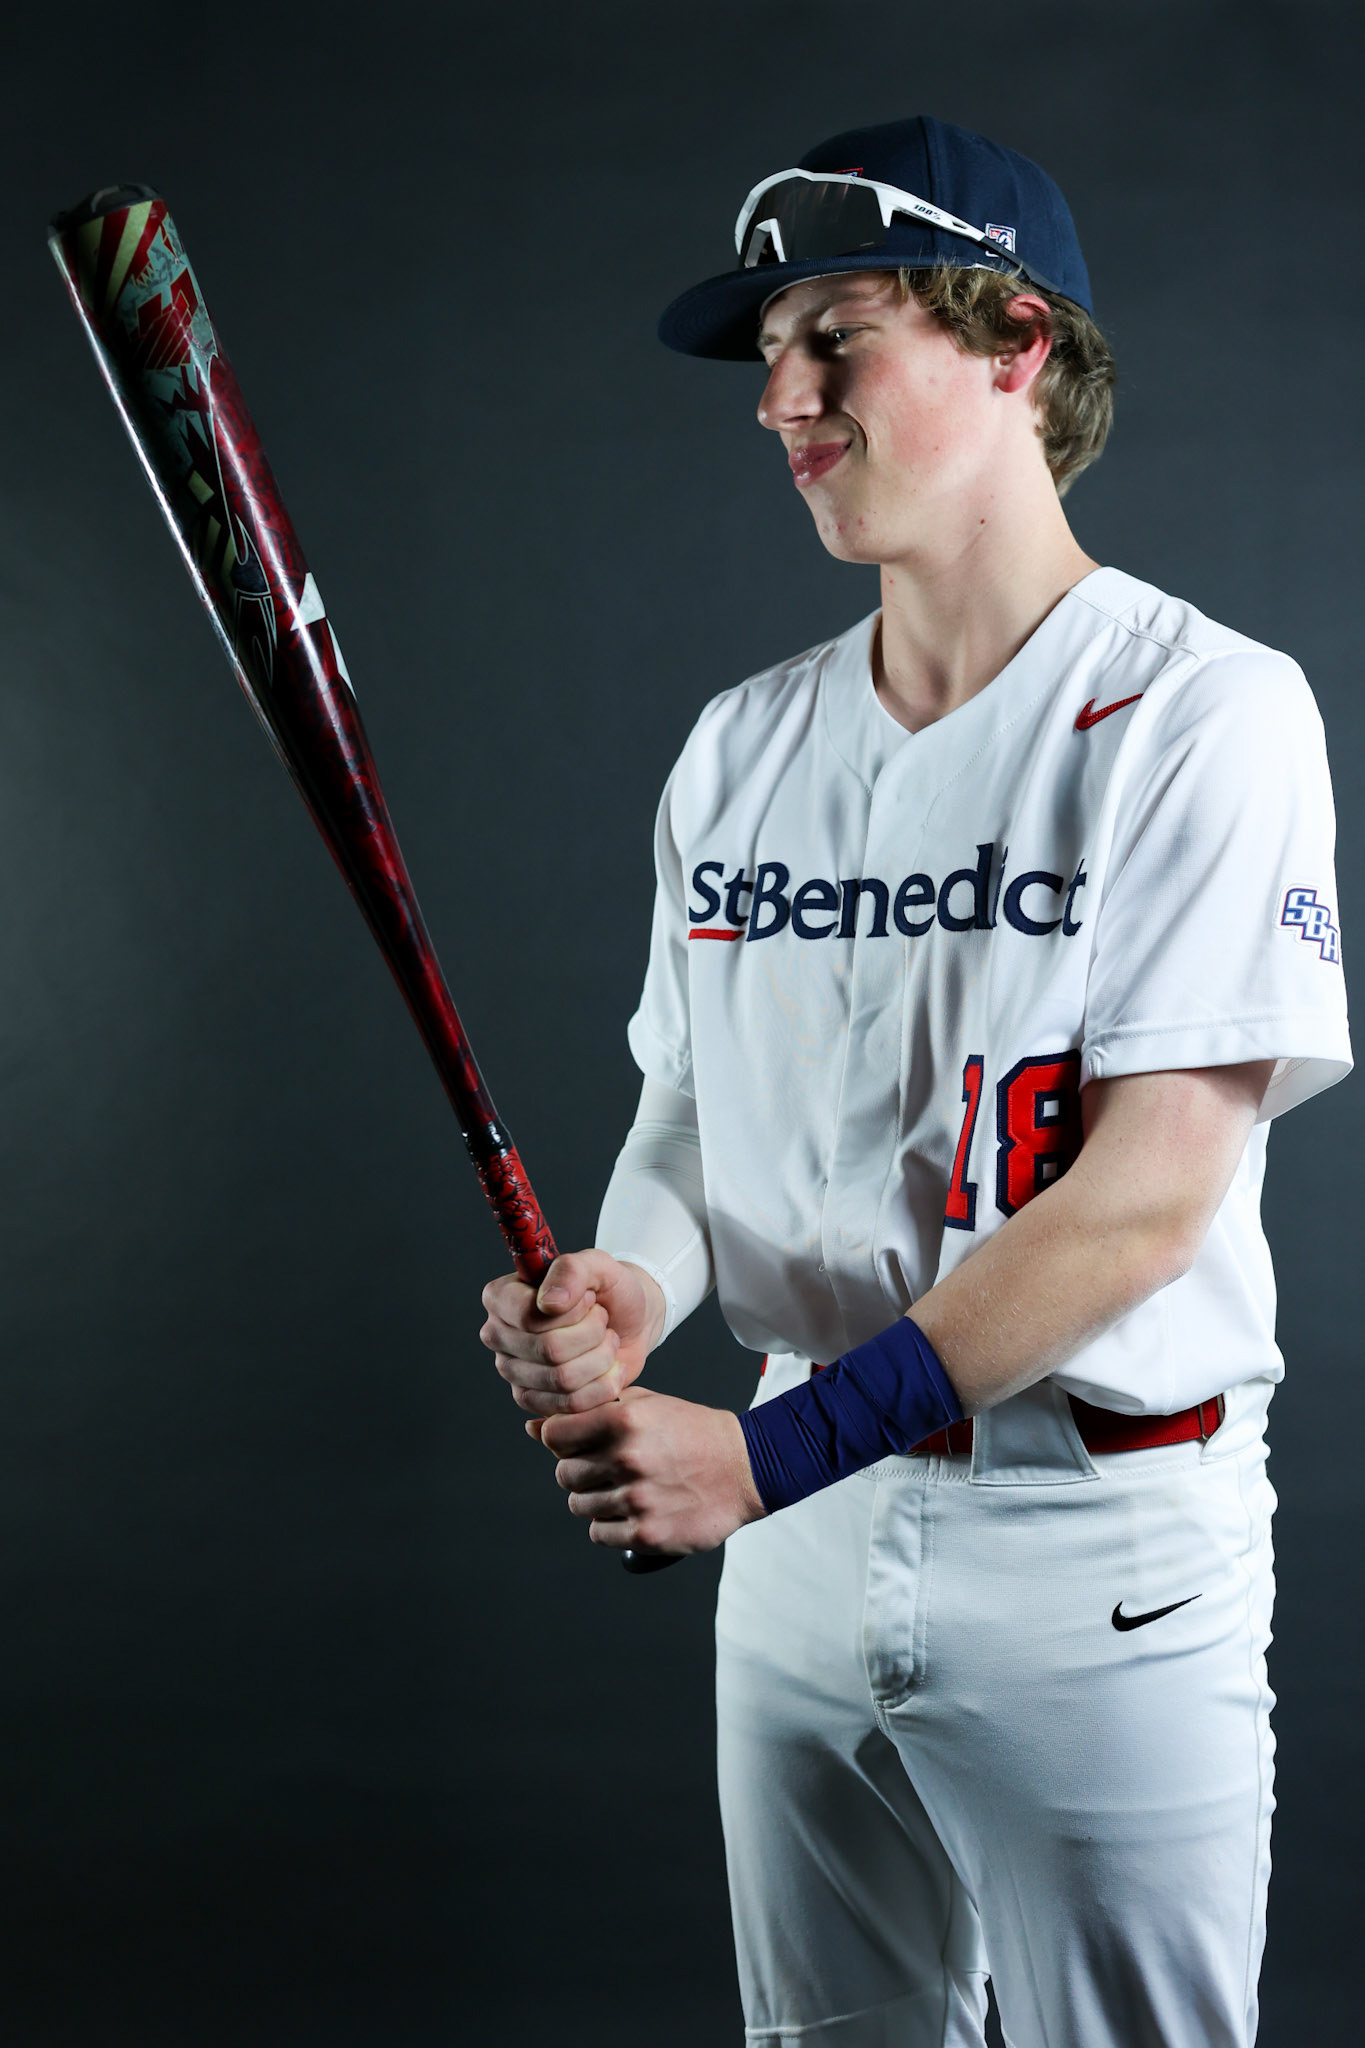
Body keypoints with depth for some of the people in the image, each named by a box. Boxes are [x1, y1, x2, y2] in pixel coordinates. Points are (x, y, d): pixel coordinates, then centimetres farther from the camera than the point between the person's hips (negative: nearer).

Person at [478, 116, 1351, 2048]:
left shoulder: (1199, 708, -11)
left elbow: (1147, 1194, -18)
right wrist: (628, 1286, -12)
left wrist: (766, 1449, -21)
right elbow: (689, 1107, 11)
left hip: (1104, 1548, -5)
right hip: (797, 1537, 5)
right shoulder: (742, 745, 8)